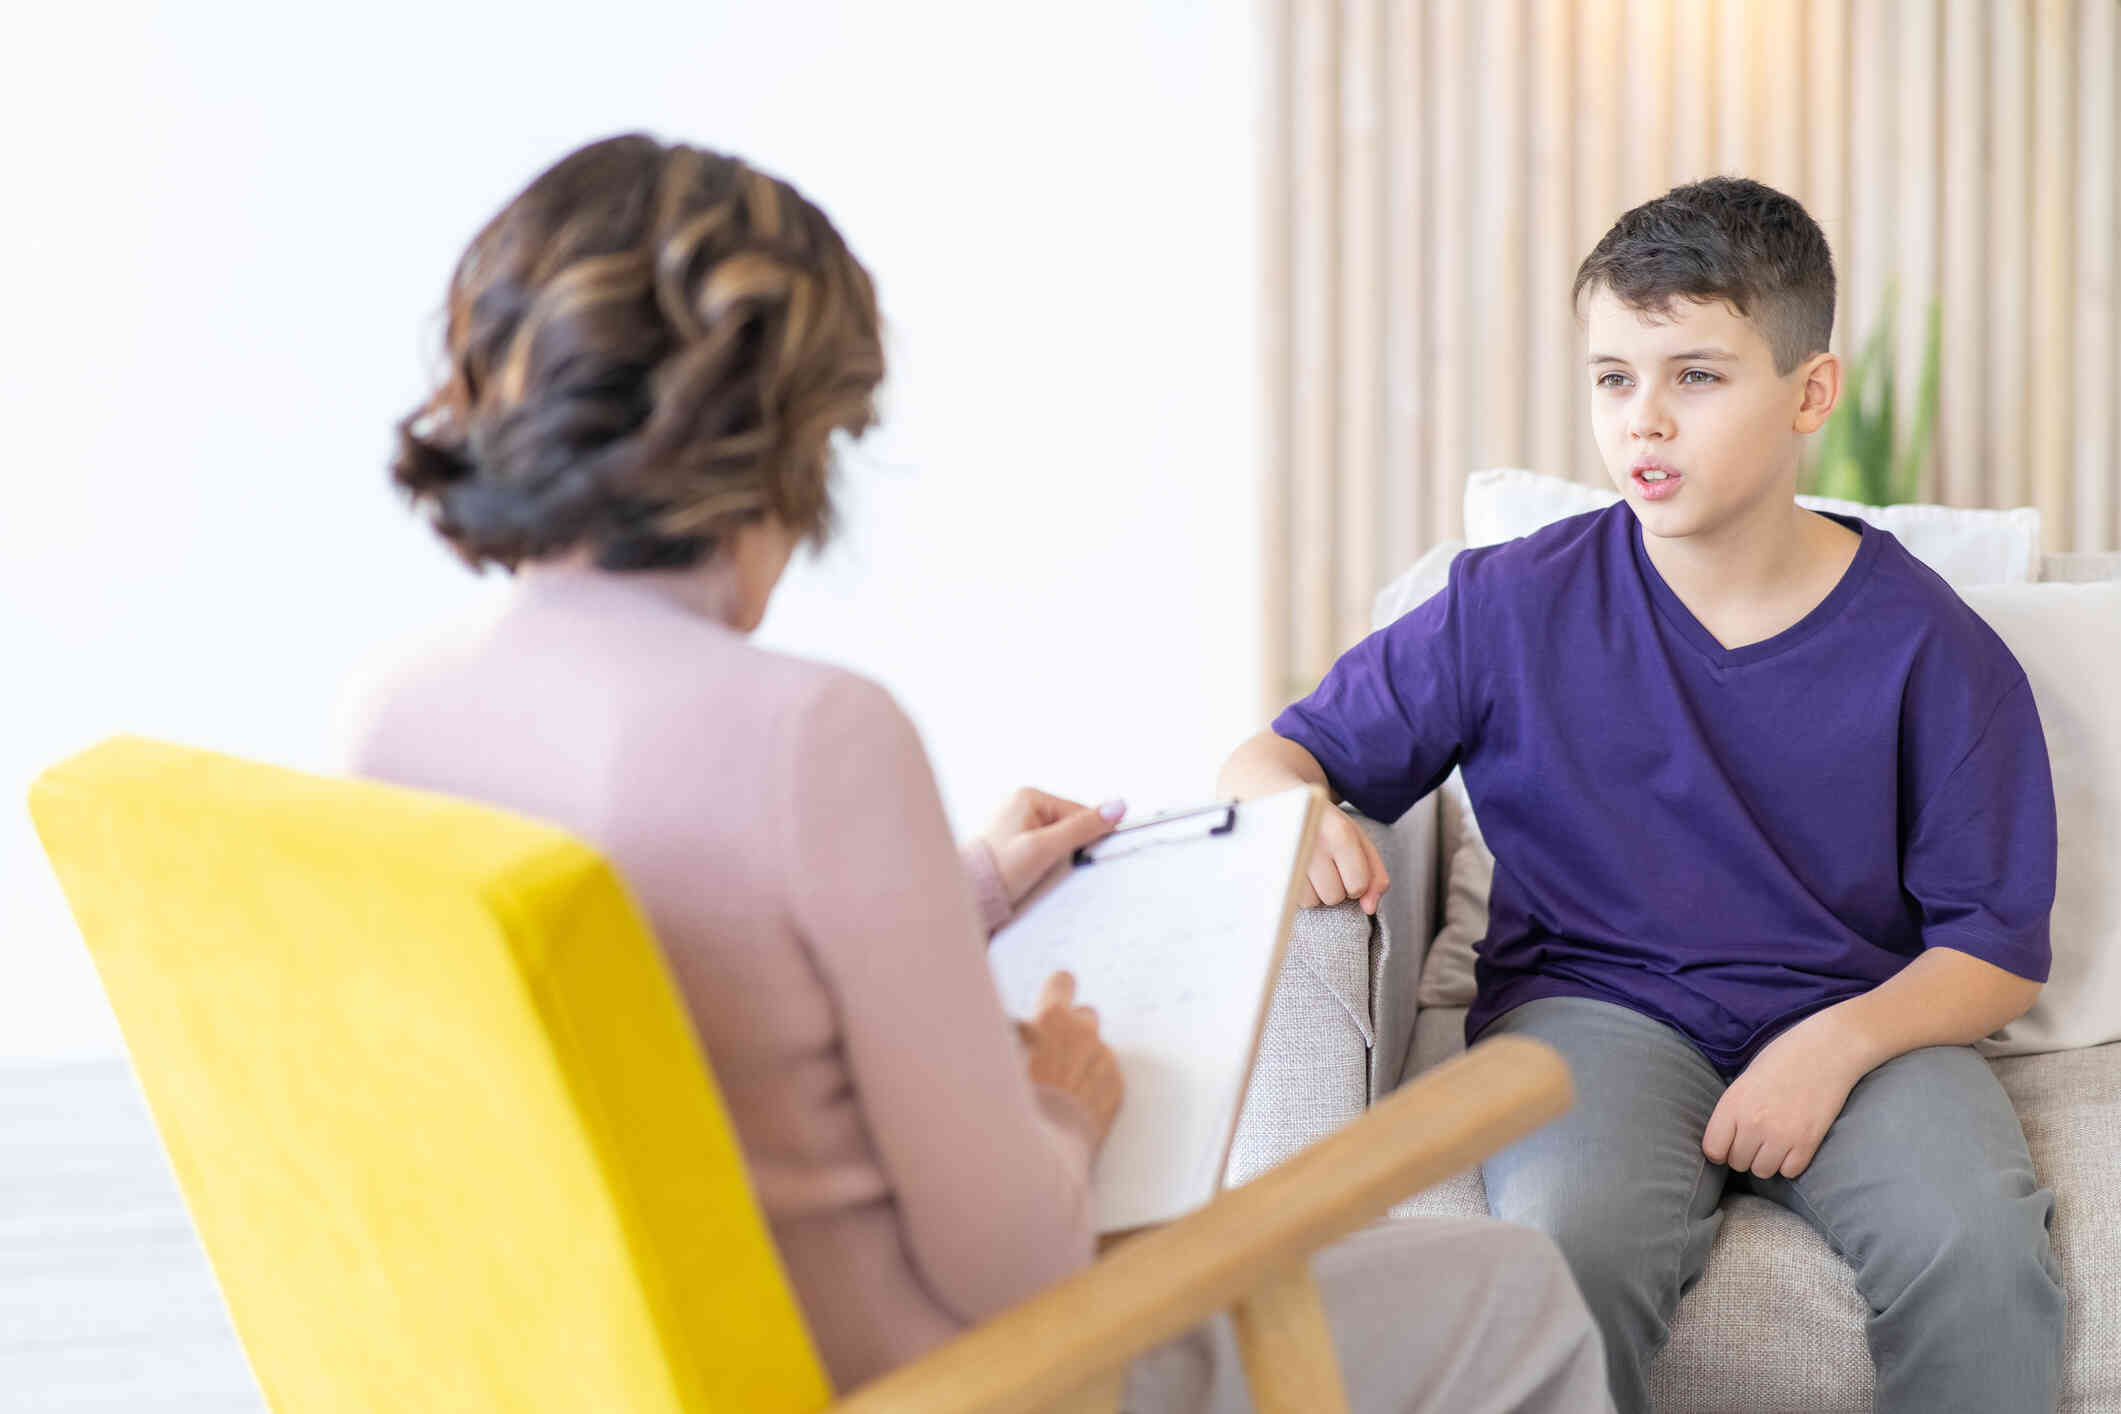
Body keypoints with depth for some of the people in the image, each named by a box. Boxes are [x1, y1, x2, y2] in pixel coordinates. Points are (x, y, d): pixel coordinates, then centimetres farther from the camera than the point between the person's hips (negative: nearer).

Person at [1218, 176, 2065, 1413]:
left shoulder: (1934, 650, 0)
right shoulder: (1515, 609, 2)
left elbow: (1998, 951, 2)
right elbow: (1274, 755, 8)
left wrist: (1839, 1043, -17)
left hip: (1863, 1024, 1)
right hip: (1593, 1004, 0)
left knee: (1980, 1251, -31)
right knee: (1567, 1240, -34)